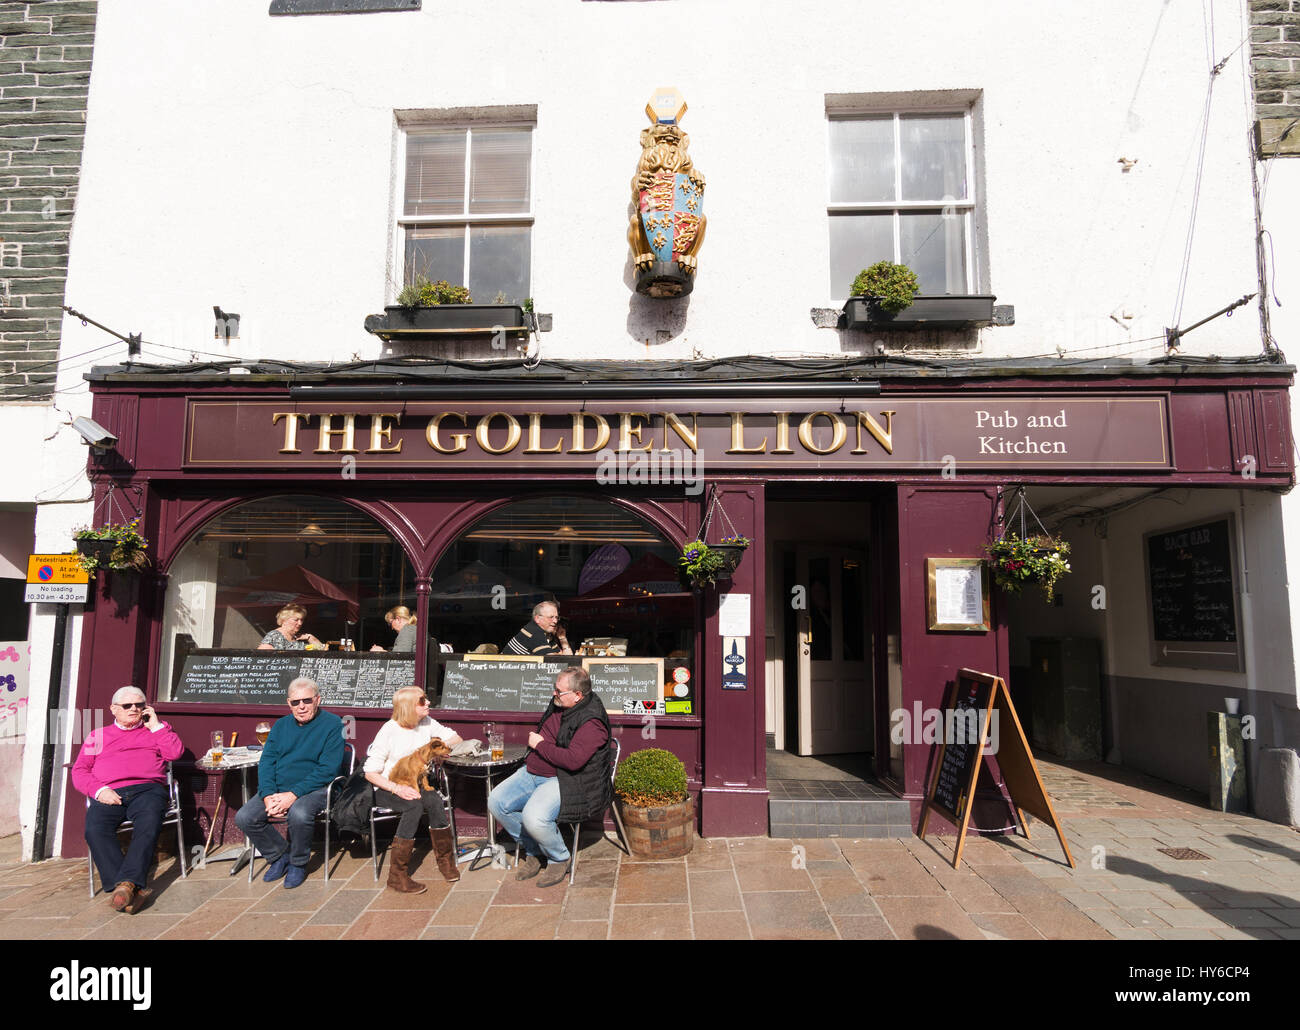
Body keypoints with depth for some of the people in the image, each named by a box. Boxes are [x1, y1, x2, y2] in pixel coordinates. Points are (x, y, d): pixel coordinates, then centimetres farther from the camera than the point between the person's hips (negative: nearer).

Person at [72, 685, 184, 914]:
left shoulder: (156, 730, 27)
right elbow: (79, 771, 18)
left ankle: (127, 884, -42)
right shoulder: (98, 735, 29)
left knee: (148, 826, -34)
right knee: (95, 829, -31)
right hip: (109, 795, 1)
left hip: (147, 790, -1)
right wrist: (99, 790, -2)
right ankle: (134, 890, -38)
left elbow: (175, 752, 8)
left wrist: (155, 725, 10)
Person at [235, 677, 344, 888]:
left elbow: (328, 769, -13)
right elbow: (266, 762, 7)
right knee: (244, 818, -15)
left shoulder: (332, 724, -6)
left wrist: (293, 794, -22)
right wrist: (268, 796, -12)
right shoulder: (281, 725, 13)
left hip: (314, 789, -6)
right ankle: (279, 855, 9)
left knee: (299, 814, -35)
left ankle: (298, 863, -6)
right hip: (277, 789, 6)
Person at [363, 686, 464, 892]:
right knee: (415, 804, -35)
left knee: (433, 800, -30)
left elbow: (456, 738, 10)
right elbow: (370, 772, -11)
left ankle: (445, 860, -13)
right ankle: (397, 875, -28)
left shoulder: (427, 723, 4)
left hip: (416, 784, 4)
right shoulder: (389, 731, -11)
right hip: (387, 789, -4)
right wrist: (397, 788, -27)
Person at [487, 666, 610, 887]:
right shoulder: (558, 704, 7)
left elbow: (573, 760, -29)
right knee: (496, 802, -4)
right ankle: (533, 851, 14)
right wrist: (534, 742, 9)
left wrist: (540, 745, -18)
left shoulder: (591, 722, -20)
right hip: (533, 771, 9)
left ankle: (560, 860, 0)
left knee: (534, 817, -31)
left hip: (565, 780, -9)